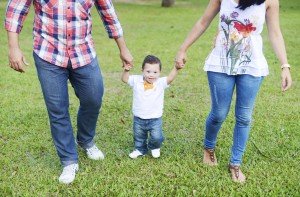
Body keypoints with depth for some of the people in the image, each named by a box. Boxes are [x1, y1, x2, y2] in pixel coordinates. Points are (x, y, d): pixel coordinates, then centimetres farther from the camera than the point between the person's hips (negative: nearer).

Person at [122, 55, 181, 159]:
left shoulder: (161, 83, -13)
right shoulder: (137, 80, -8)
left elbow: (170, 78, -27)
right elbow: (125, 79, -4)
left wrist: (176, 68, -43)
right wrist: (126, 70, -22)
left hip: (155, 119, -2)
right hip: (139, 119, 2)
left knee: (157, 137, -5)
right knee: (139, 137, 20)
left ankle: (154, 147, 29)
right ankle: (140, 149, 49)